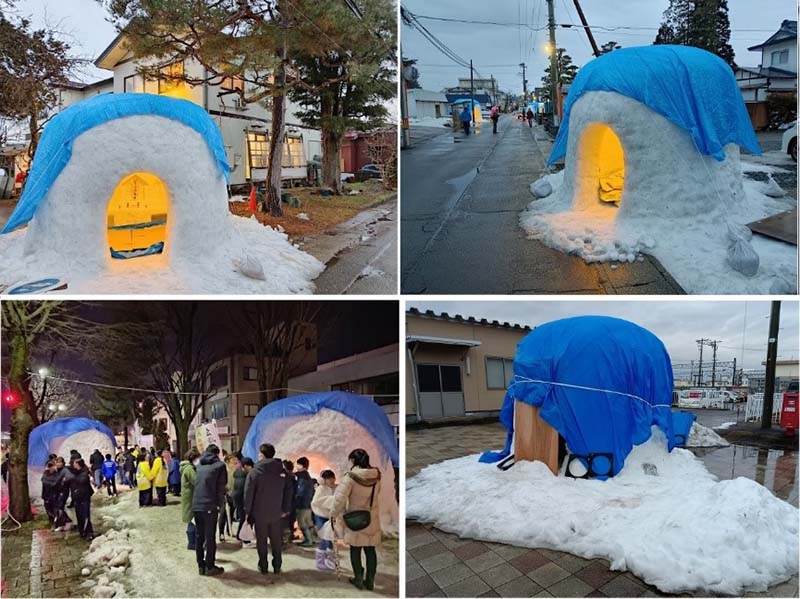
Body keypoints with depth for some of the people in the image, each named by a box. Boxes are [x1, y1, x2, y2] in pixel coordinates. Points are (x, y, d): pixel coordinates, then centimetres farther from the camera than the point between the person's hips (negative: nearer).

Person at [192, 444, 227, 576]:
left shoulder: (199, 465, 15)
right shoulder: (219, 465, -2)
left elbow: (196, 484, 17)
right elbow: (221, 488, -5)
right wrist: (219, 504, 5)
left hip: (196, 505, 5)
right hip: (210, 506, -5)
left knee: (199, 536, 13)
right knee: (210, 537, 2)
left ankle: (201, 565, 19)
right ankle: (210, 567, 7)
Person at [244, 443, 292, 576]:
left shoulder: (255, 472, -9)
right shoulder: (282, 471, 0)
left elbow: (248, 494, -9)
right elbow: (288, 492, 3)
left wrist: (248, 511, -1)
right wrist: (285, 509, 10)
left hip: (259, 513, -3)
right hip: (276, 513, 3)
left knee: (262, 541, 9)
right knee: (276, 541, 13)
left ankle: (263, 567, 15)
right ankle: (277, 567, 17)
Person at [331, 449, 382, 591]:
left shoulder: (351, 477, -19)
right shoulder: (376, 476, -5)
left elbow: (340, 498, -20)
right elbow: (375, 496, 5)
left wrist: (333, 514, -6)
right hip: (372, 520, 4)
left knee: (355, 550, 13)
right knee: (370, 550, 13)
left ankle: (359, 579, 21)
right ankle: (370, 581, 20)